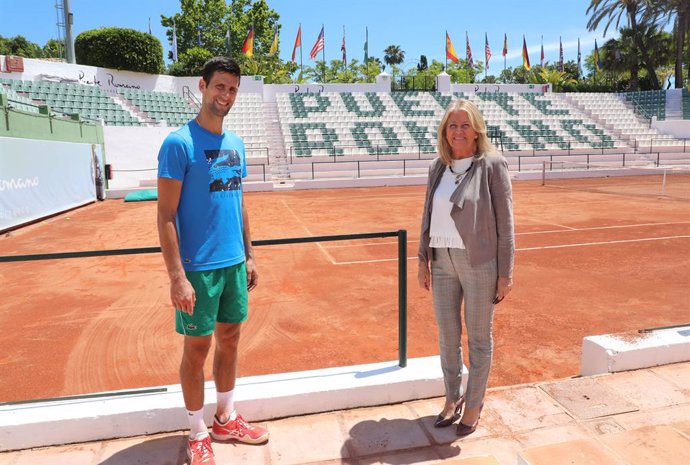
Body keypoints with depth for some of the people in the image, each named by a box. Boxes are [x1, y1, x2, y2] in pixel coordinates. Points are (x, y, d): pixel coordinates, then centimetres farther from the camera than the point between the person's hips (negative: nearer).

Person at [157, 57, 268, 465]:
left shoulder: (236, 143, 9)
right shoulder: (179, 143, -11)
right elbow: (166, 215, -14)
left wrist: (249, 255, 13)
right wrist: (177, 276, -18)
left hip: (234, 263, 7)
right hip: (198, 267, -6)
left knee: (230, 339, 16)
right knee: (198, 347, 6)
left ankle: (227, 419, 34)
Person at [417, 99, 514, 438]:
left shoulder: (492, 165, -8)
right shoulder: (438, 167, 7)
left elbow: (505, 221, -8)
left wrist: (505, 273, -10)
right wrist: (423, 260, 9)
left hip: (480, 262, -5)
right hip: (443, 261, 5)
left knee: (478, 337, 10)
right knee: (447, 336, 14)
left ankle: (474, 402, 31)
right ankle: (453, 397, 35)